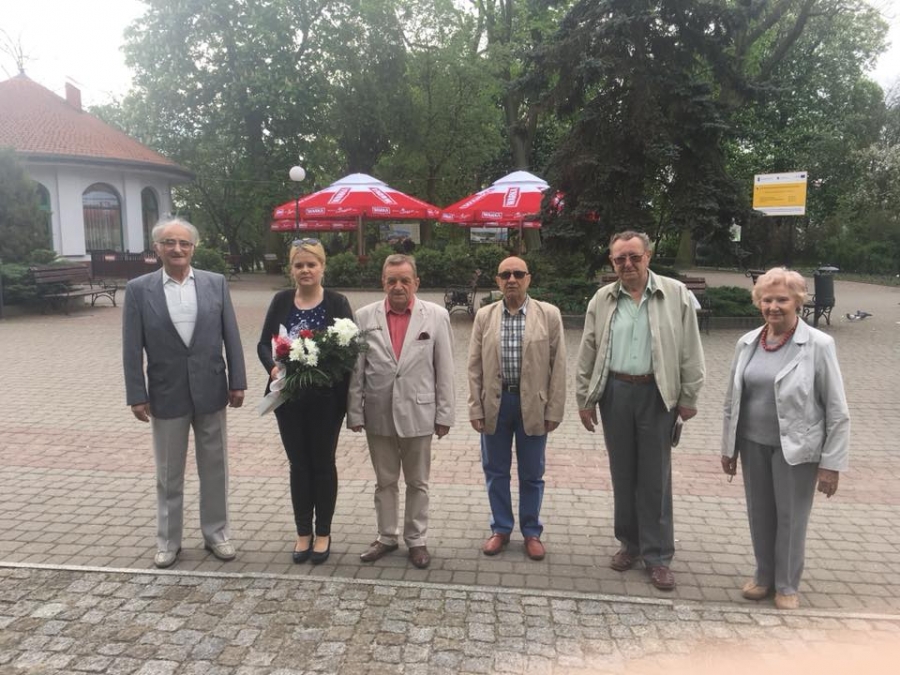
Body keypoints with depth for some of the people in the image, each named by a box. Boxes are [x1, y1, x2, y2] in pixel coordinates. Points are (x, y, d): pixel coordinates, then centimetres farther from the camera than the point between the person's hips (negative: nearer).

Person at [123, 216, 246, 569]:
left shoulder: (216, 283, 0)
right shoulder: (138, 289, -3)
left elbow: (231, 337, 1)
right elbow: (132, 349, -3)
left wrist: (237, 382, -2)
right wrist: (136, 396, -6)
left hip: (210, 392, 1)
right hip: (166, 395, -1)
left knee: (215, 470, 12)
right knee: (169, 475, 13)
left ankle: (216, 533, 29)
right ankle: (168, 541, 29)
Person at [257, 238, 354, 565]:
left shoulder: (337, 302, -5)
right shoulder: (281, 301, 3)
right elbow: (264, 344, 4)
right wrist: (273, 367, -16)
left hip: (326, 397, -2)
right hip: (289, 396, 2)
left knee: (323, 463, 10)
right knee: (299, 464, 12)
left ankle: (323, 533, 25)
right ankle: (303, 533, 27)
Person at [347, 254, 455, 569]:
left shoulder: (436, 316, -4)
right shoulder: (364, 316, -1)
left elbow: (444, 369, -3)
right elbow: (356, 370, 0)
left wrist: (444, 414, -3)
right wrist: (355, 412, -1)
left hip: (418, 414, -1)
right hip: (378, 415, 1)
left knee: (418, 482, 13)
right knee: (385, 481, 16)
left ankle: (417, 540, 28)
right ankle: (386, 537, 32)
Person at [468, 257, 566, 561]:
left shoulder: (549, 314, -3)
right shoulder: (484, 316, 2)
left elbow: (558, 365, -2)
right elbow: (475, 366, 3)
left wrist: (554, 410, -5)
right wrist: (475, 408, -1)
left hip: (533, 404, -1)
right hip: (494, 403, 2)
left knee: (532, 474, 11)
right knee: (495, 471, 13)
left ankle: (531, 532, 29)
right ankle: (501, 529, 30)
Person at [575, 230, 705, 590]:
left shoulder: (676, 294, -4)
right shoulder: (602, 299, 3)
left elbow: (690, 351, -2)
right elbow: (587, 354, 6)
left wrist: (689, 398, -3)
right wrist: (584, 399, 5)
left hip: (656, 393, -2)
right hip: (615, 392, 3)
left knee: (655, 475, 5)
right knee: (622, 472, 13)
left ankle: (657, 555, 17)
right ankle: (629, 543, 29)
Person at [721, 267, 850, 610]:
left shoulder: (818, 345, -11)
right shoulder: (747, 343, 2)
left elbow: (837, 411, -9)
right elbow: (732, 399, 9)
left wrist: (831, 463, -10)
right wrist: (728, 446, 11)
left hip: (796, 448, -4)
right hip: (753, 444, 4)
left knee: (791, 517, 9)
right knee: (759, 514, 14)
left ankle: (787, 585, 29)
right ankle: (764, 575, 35)